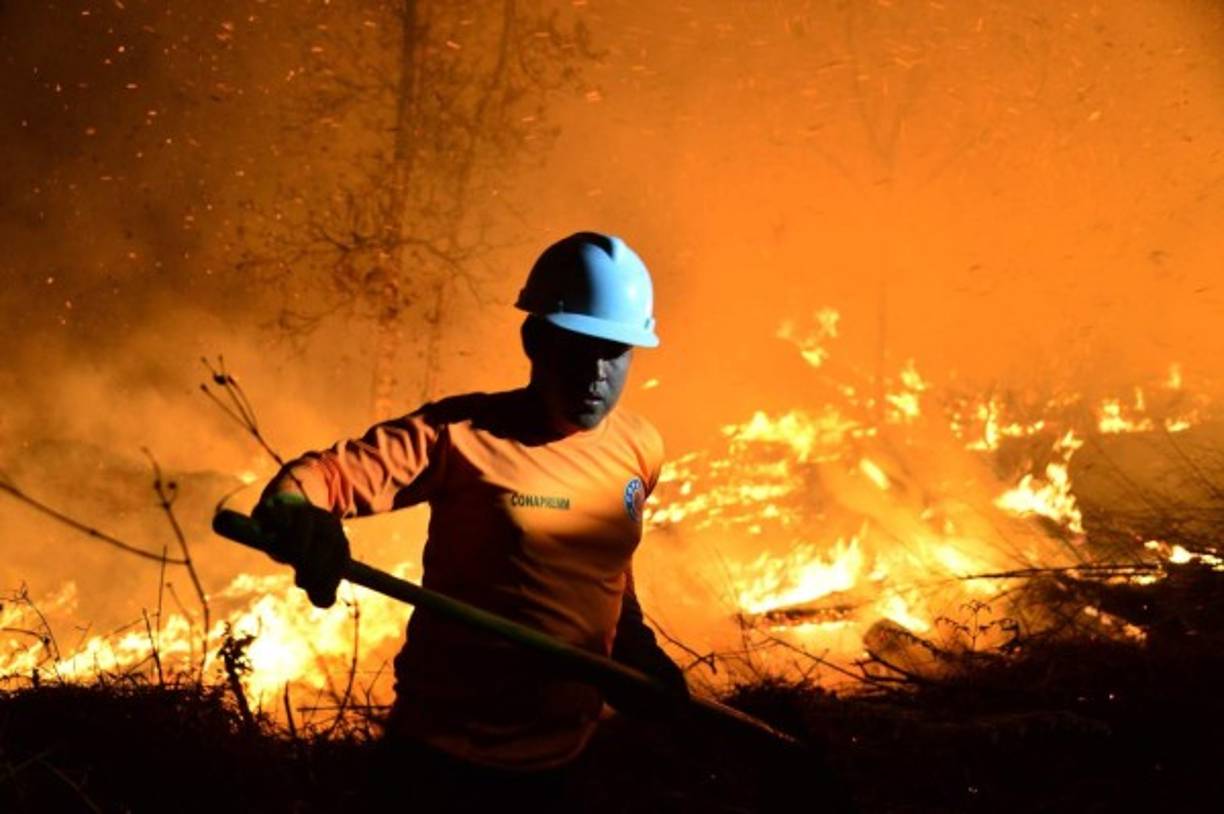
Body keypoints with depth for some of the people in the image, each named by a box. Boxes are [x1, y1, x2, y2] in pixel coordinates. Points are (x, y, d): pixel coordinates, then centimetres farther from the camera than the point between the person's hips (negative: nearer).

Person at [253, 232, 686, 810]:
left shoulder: (640, 449, 1)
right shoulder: (462, 435, -15)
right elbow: (329, 472, -21)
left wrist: (637, 649, 12)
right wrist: (292, 508, -41)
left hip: (560, 753, 5)